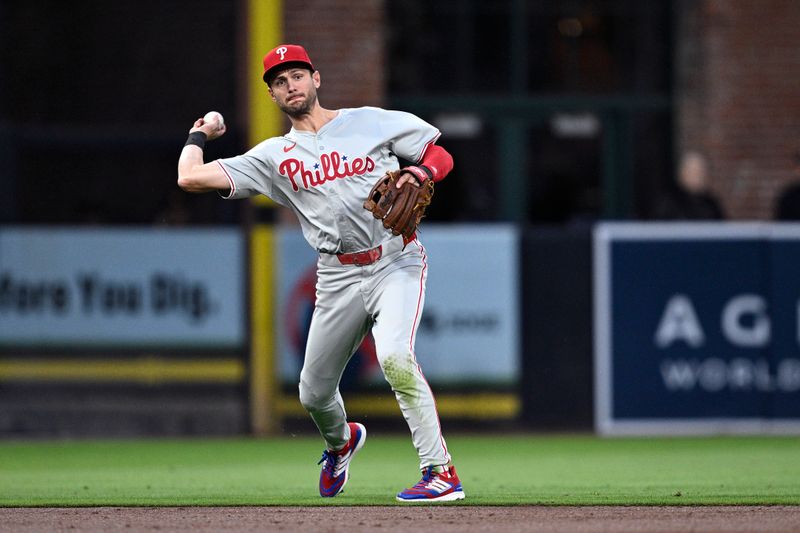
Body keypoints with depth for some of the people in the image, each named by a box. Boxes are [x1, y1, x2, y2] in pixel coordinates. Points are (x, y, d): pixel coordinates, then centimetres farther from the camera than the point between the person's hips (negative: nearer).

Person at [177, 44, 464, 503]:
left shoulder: (373, 122, 6)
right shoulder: (273, 156, 7)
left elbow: (441, 155, 8)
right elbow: (190, 178, 0)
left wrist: (421, 173, -13)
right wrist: (199, 136, 18)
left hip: (396, 262, -4)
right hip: (339, 279, 4)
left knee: (394, 356, -29)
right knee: (314, 393, 10)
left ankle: (442, 473, -27)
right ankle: (341, 440, 48)